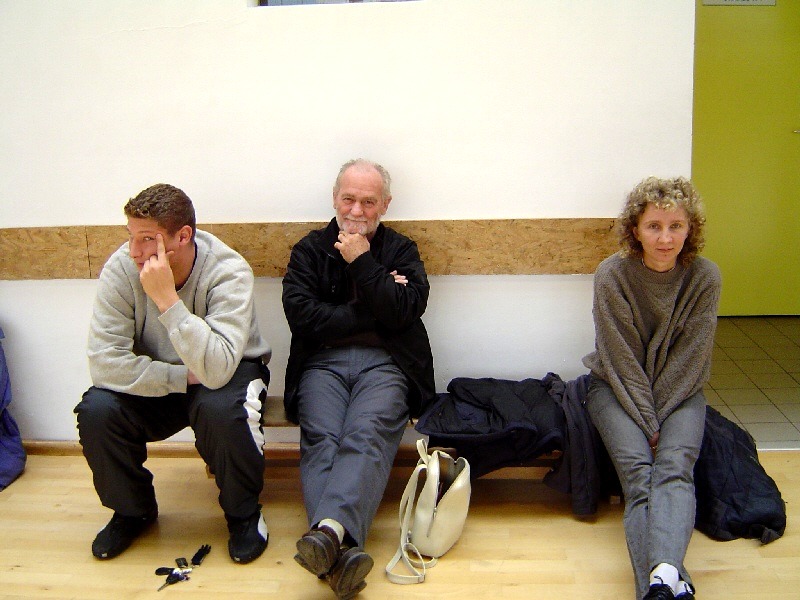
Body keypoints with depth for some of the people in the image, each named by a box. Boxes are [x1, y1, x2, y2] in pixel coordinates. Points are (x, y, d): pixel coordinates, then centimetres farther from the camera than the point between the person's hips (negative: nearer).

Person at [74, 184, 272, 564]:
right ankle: (133, 509, 7)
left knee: (220, 410, -36)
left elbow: (216, 370, -39)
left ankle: (243, 512, -5)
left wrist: (167, 298, -42)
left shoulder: (229, 273, -27)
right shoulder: (121, 268, -19)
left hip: (230, 372, -3)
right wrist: (185, 377, -25)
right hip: (155, 379, 3)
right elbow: (104, 362, -23)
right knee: (96, 411, -23)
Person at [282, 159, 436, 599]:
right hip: (323, 363, 1)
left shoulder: (401, 250, 17)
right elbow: (301, 314, 0)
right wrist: (374, 312, -1)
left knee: (366, 434, -32)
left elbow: (404, 311, -2)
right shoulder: (309, 249, 17)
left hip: (384, 363, -1)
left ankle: (327, 532, -53)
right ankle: (341, 551, -47)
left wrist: (362, 261, -2)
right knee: (321, 439, -29)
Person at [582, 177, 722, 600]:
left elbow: (689, 359, -6)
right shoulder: (612, 275, -13)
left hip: (679, 390, 1)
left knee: (674, 466, -27)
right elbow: (622, 361, -12)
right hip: (617, 386, -1)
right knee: (638, 472, -26)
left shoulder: (704, 277, -8)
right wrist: (647, 422, -15)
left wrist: (658, 416, -13)